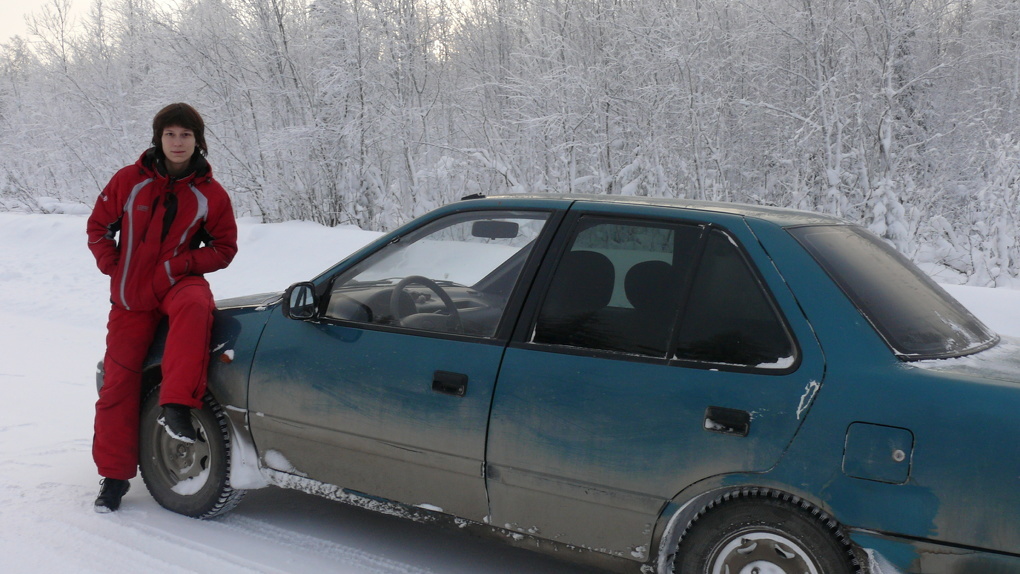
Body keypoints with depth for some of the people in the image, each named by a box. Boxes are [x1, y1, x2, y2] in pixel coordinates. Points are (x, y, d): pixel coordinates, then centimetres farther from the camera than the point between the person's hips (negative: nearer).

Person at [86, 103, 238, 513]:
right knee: (118, 383, 3)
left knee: (195, 306, -40)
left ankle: (176, 406, -39)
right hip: (130, 296, 2)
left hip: (179, 283, -2)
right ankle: (114, 475, 17)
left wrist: (178, 265, -10)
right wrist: (115, 268, -1)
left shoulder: (210, 194, -3)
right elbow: (99, 226, 10)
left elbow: (224, 248, 2)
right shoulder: (129, 181, -1)